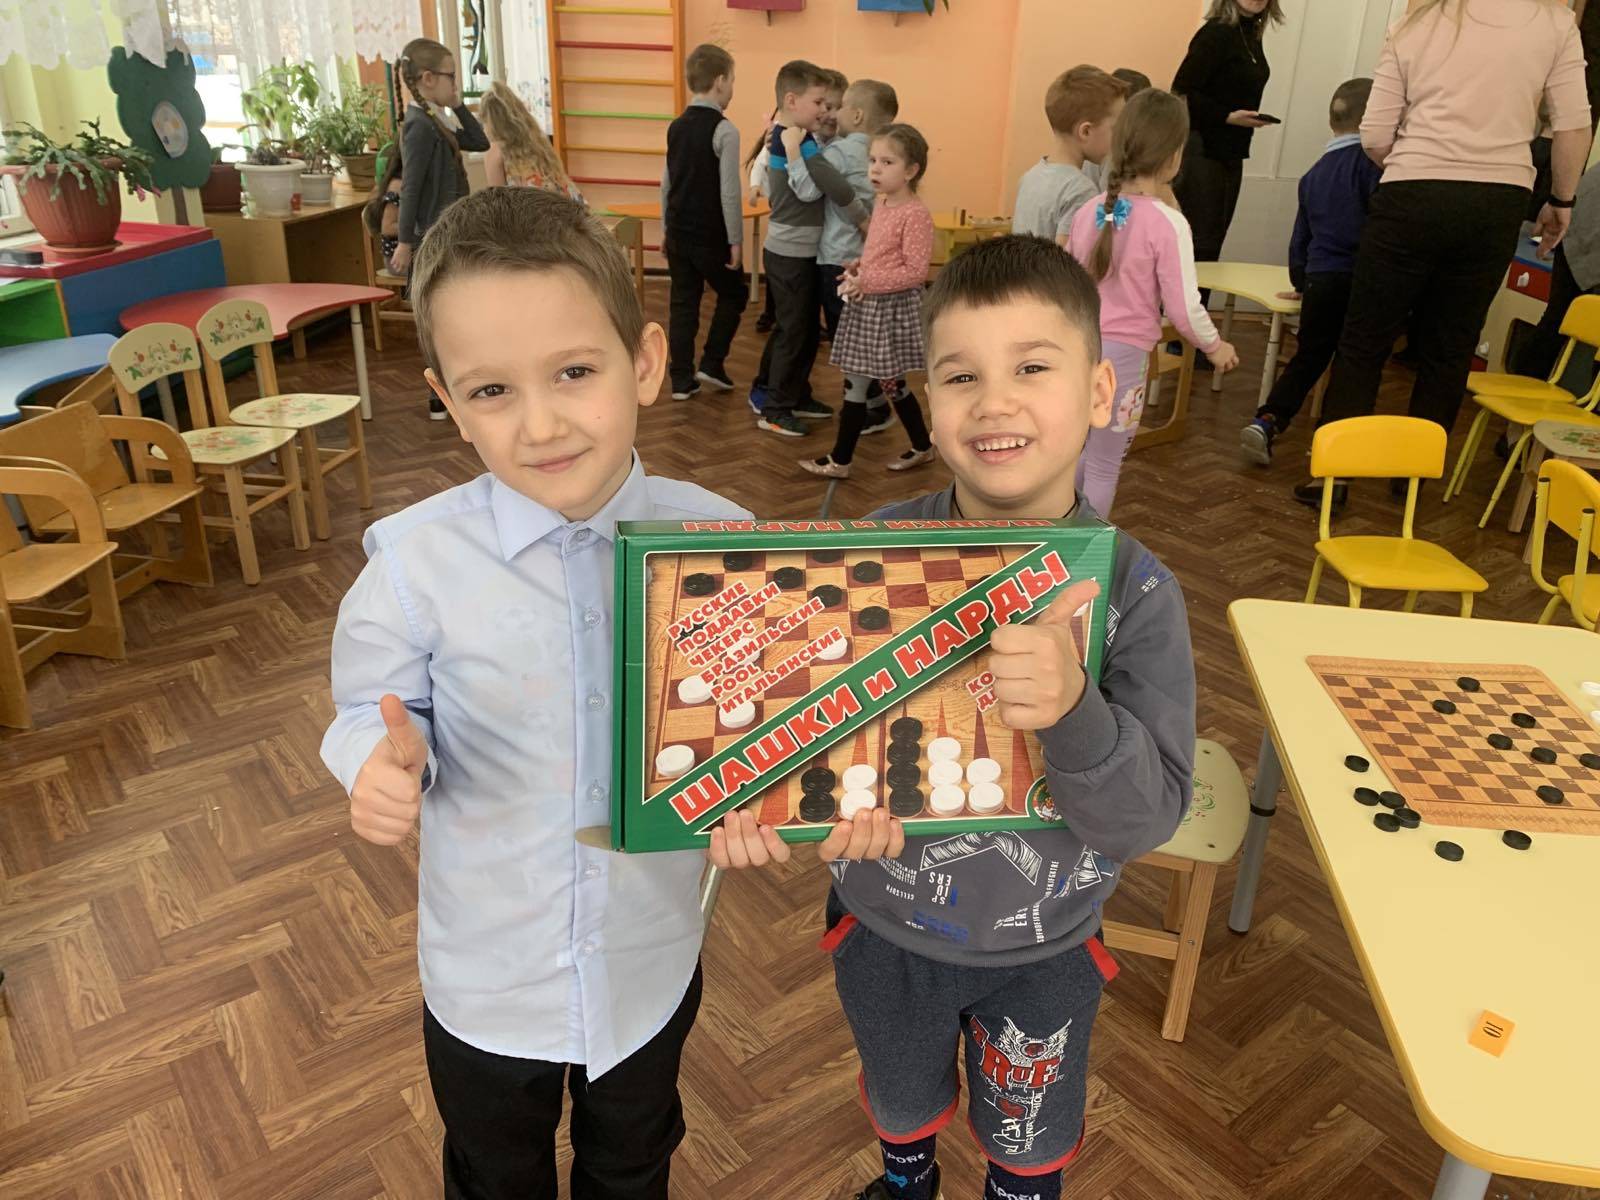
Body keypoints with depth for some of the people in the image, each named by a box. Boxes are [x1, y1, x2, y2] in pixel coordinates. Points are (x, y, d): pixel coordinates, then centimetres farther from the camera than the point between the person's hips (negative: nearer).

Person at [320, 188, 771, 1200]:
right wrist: (387, 761, -31)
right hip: (486, 975, 0)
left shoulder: (718, 539, -20)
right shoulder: (417, 561, -23)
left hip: (653, 957, 1)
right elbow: (371, 709, -9)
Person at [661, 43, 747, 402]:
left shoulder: (676, 127, 7)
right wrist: (736, 240, -10)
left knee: (683, 304, 10)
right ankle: (711, 364, 11)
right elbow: (729, 192, -16)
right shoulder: (724, 130, -13)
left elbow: (666, 183, 12)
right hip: (710, 235, -6)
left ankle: (682, 379, 12)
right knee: (733, 294, 14)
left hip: (678, 232, 6)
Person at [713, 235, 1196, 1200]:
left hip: (1042, 950, -1)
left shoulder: (1136, 591, -23)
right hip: (884, 924, 2)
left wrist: (1074, 712, -45)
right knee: (901, 1103, 32)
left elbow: (1151, 816, -25)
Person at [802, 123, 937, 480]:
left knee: (855, 383, -4)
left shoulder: (915, 214, -17)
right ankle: (922, 447, 29)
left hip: (890, 309, -9)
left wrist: (868, 282, -23)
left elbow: (915, 272, -22)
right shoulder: (881, 203, 9)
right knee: (890, 383, 16)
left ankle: (840, 460, 6)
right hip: (869, 305, 9)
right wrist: (858, 271, 4)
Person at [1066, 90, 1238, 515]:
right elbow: (1183, 307, -9)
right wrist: (1215, 346, 8)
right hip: (1122, 355, -5)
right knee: (1104, 467, 8)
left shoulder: (1089, 211, 3)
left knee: (1080, 457, 19)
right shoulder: (1168, 223, -13)